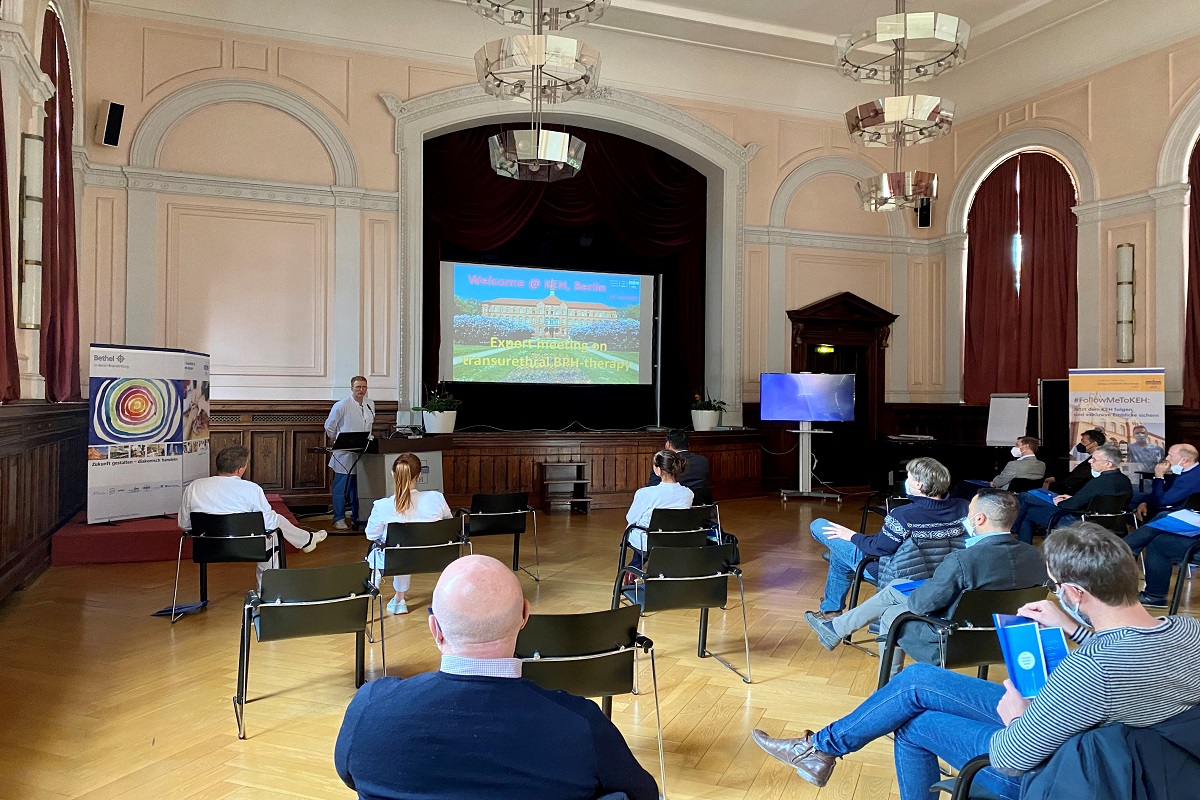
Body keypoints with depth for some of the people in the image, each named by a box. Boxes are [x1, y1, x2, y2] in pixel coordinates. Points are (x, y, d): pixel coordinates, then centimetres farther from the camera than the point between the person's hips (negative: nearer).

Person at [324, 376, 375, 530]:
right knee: (341, 487, 0)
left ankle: (357, 518, 18)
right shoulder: (342, 405, -8)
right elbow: (329, 426, 1)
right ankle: (339, 519, 8)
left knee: (360, 488, 9)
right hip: (345, 455, -5)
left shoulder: (370, 405, 9)